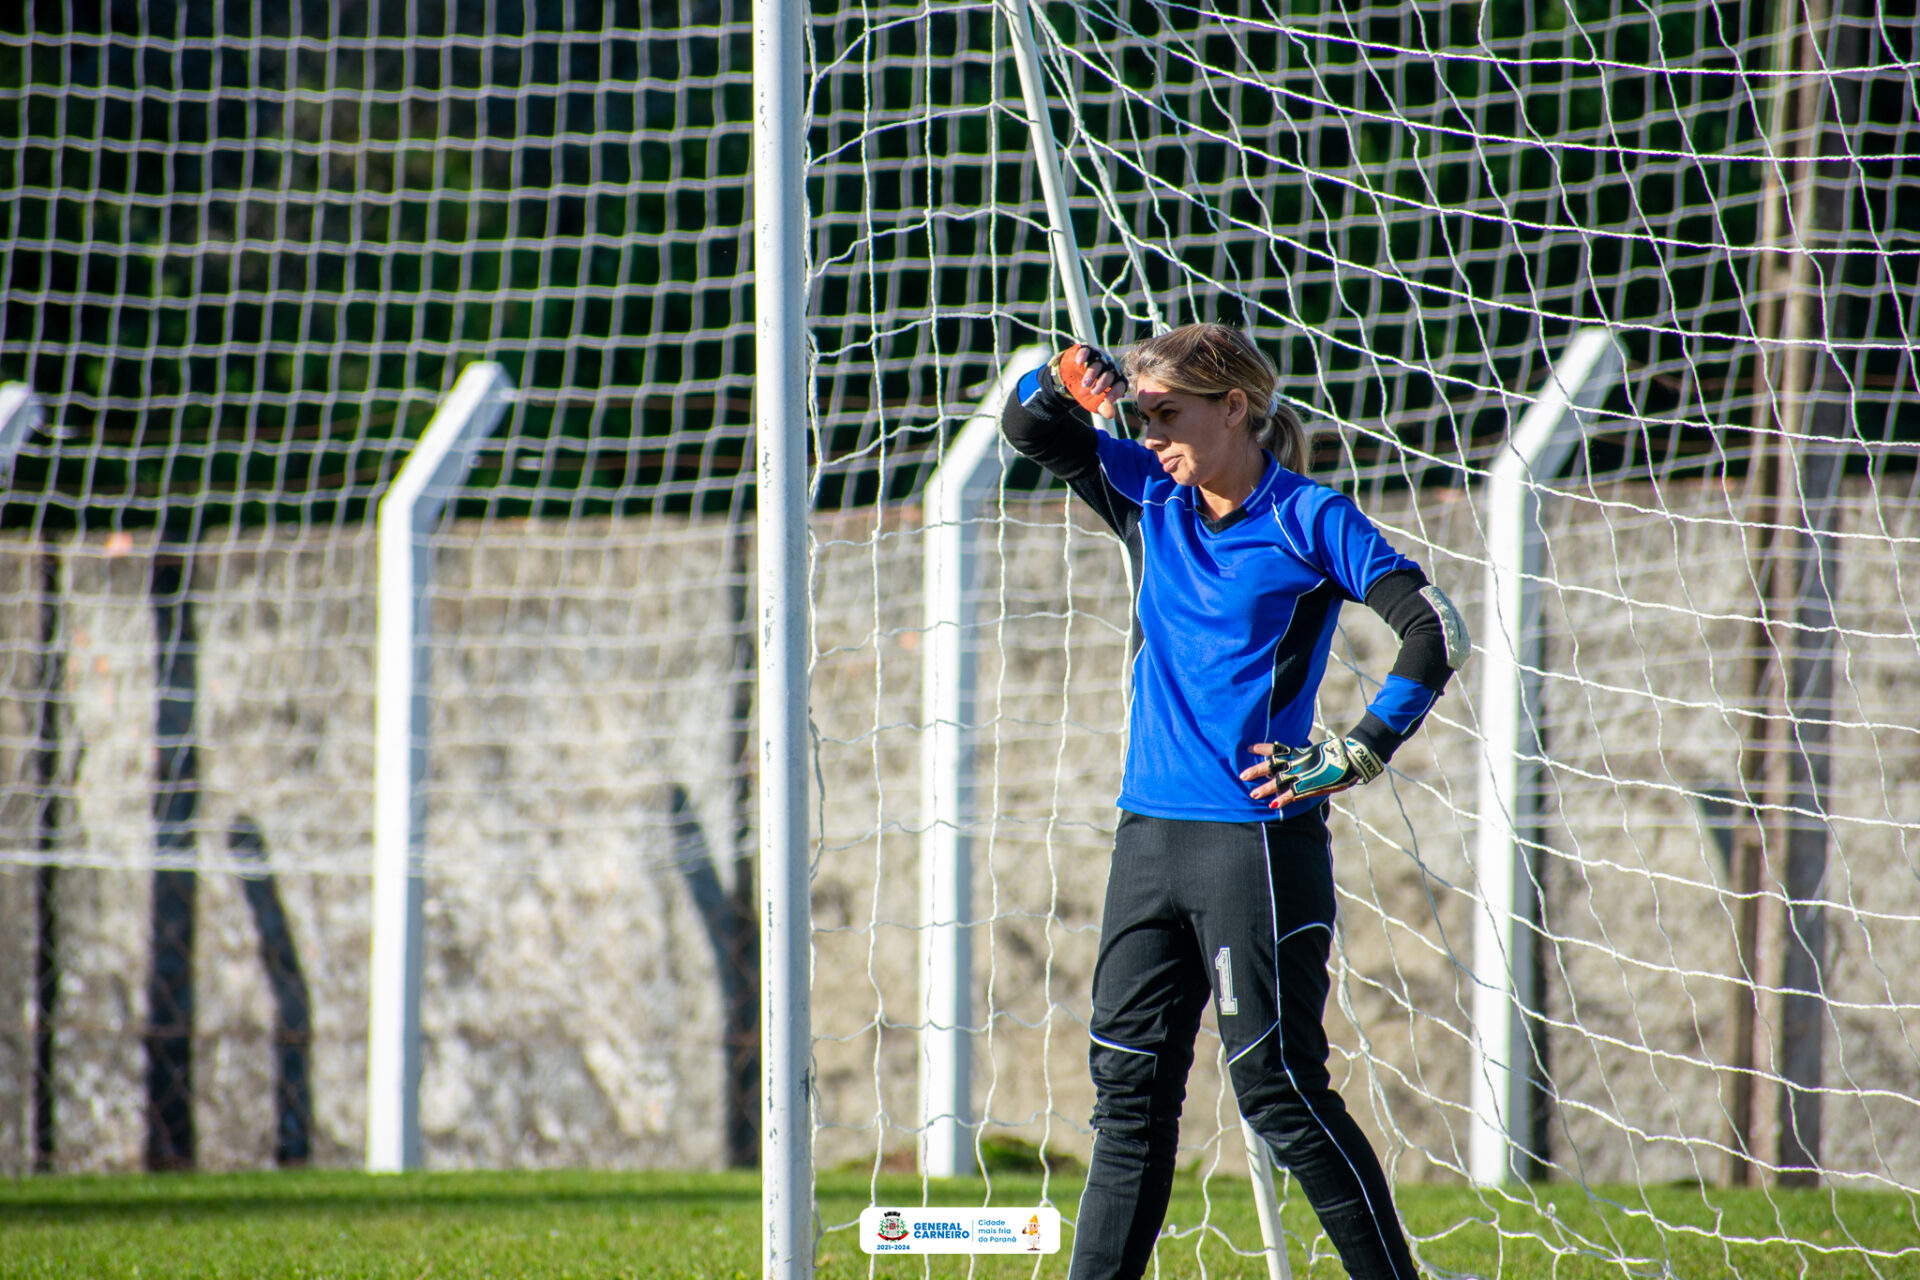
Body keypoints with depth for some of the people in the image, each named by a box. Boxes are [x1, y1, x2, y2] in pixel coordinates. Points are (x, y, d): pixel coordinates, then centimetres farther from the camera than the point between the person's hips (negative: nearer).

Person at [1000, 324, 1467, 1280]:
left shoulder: (1307, 520, -7)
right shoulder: (1151, 501, 11)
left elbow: (1436, 635, -12)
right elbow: (1028, 428, 14)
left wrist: (1353, 760, -15)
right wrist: (1070, 381, -8)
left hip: (1258, 836, -7)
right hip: (1149, 833, 7)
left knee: (1278, 1086, -6)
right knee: (1129, 1083, 8)